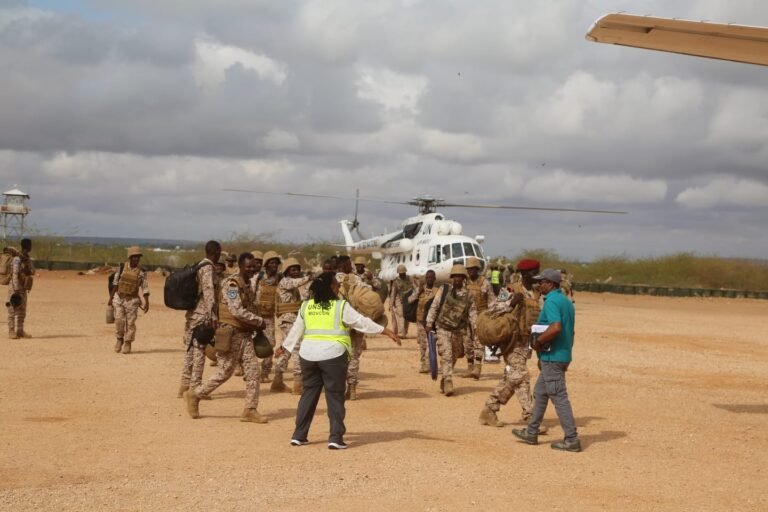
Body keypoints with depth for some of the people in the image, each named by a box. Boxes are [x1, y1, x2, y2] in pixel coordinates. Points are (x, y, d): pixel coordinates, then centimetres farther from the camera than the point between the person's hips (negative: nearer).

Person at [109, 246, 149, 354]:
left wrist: (147, 302, -13)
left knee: (130, 322, -2)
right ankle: (119, 339, 19)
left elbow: (145, 288, -5)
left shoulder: (141, 272, -2)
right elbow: (115, 283, 7)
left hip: (132, 300, -1)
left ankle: (127, 343, 9)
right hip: (119, 298, 1)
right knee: (119, 320, -3)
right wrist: (111, 297, 7)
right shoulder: (122, 267, 1)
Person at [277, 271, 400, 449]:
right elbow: (363, 323, -6)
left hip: (308, 353, 5)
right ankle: (336, 437, 1)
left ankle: (299, 435, 17)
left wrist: (284, 347, 32)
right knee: (335, 396, 3)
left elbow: (296, 330, 17)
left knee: (309, 393, 15)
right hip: (332, 355, -5)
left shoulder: (306, 306, 9)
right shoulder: (341, 306, -6)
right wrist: (387, 332, -2)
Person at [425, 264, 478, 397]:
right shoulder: (444, 289, -2)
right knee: (446, 356, -13)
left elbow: (472, 312, 4)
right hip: (443, 329, -3)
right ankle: (448, 385, -15)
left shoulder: (468, 295, 4)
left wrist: (474, 327, -7)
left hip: (458, 331, 3)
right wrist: (429, 323, -4)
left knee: (453, 358, 11)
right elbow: (434, 306, 0)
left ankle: (443, 382, 28)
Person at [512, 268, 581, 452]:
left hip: (552, 356, -10)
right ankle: (532, 433, 27)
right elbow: (569, 331, 18)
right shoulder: (566, 301, 13)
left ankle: (572, 439, -4)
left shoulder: (551, 301, -17)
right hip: (562, 355, 10)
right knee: (540, 393, 19)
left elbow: (556, 328, -31)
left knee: (559, 397, -6)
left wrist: (538, 342, -18)